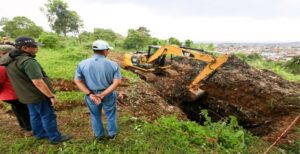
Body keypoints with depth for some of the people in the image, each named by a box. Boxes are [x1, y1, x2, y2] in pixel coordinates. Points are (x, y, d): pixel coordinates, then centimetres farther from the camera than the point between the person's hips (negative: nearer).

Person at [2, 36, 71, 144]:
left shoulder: (10, 61, 2)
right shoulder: (28, 61, -28)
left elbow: (20, 79, 13)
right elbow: (38, 83, -30)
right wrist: (52, 96, -24)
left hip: (26, 95, 9)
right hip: (39, 95, -9)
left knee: (35, 115, 22)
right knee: (48, 116, 5)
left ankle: (40, 134, 40)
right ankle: (55, 138, 18)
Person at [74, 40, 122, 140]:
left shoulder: (83, 64, -8)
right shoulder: (113, 64, -13)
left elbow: (77, 81, -10)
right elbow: (117, 82, -19)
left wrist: (90, 94, -14)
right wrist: (103, 94, -18)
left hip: (91, 95, 2)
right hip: (108, 95, -1)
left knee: (95, 116, 23)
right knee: (111, 115, 21)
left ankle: (99, 135, 41)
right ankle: (112, 134, 39)